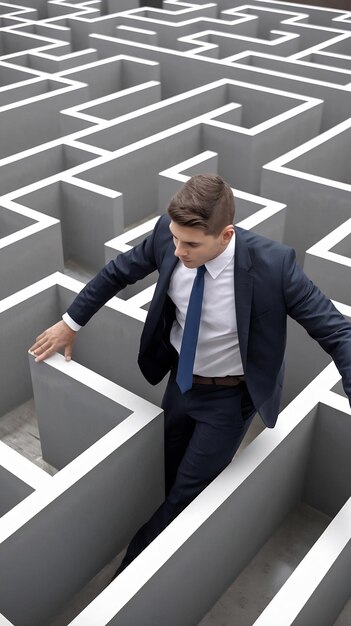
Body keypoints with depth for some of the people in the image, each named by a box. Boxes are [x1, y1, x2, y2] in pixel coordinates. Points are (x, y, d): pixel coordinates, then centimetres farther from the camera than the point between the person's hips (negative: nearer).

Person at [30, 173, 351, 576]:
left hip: (231, 397, -4)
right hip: (180, 381, 5)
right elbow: (119, 271, -1)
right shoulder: (167, 234, -20)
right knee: (170, 480, 22)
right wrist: (71, 322, 7)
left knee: (188, 493, 7)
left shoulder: (273, 264, -32)